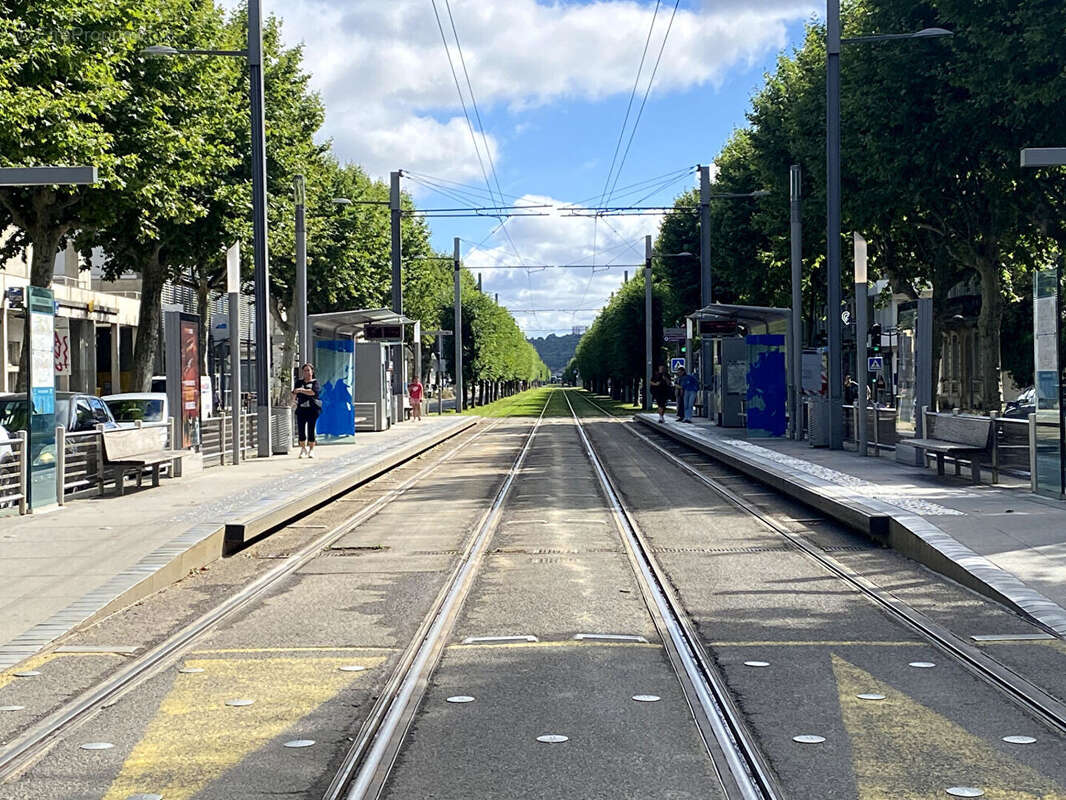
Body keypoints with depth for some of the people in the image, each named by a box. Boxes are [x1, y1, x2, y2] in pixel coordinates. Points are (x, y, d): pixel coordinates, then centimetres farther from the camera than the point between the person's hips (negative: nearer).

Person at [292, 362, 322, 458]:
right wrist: (294, 394, -18)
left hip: (312, 409, -3)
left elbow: (313, 392, -16)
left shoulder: (315, 382, 4)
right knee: (301, 430, -3)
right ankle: (303, 448, 15)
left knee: (311, 430, -4)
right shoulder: (299, 382, 15)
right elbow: (294, 394, 6)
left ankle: (311, 450, 6)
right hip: (301, 409, 3)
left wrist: (301, 390, -28)